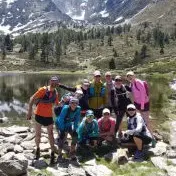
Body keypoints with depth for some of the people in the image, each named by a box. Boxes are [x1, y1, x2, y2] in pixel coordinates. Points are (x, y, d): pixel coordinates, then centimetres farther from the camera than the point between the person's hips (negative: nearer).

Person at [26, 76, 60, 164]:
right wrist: (29, 111, -21)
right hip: (39, 115, -3)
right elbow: (32, 98, -16)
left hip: (49, 116, 3)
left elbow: (57, 104, 15)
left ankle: (52, 153, 16)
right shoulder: (43, 90, -14)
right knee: (38, 134, 11)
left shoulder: (56, 93, 2)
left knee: (50, 134, 6)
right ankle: (38, 148, 35)